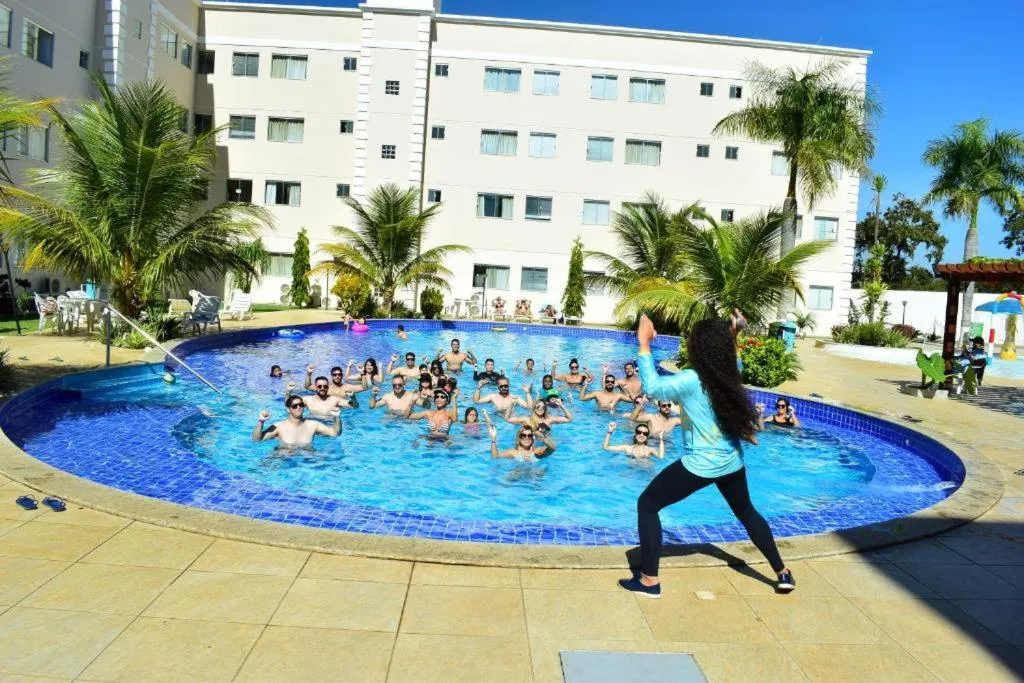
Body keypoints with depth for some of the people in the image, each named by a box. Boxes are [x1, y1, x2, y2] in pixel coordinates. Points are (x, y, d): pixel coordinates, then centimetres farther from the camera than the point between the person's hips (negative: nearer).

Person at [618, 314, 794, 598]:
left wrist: (644, 345, -20)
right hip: (732, 463, 7)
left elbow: (652, 386, -23)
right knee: (746, 511, 30)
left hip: (700, 464, -7)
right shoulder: (729, 376, 0)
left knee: (647, 504, 4)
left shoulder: (692, 380, -20)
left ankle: (649, 581, 4)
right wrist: (729, 338, 24)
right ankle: (782, 573, 38)